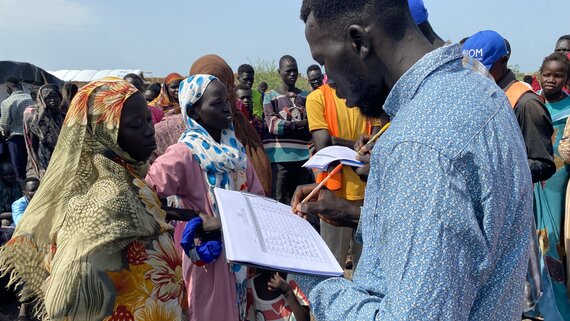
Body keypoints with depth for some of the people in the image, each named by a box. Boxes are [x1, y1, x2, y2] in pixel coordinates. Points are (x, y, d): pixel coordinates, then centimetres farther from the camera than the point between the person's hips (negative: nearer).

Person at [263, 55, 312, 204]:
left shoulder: (306, 96, 13)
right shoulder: (271, 96, 3)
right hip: (280, 157, -4)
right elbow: (274, 125, -8)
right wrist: (302, 123, -12)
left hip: (303, 157, 4)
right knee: (279, 201, -3)